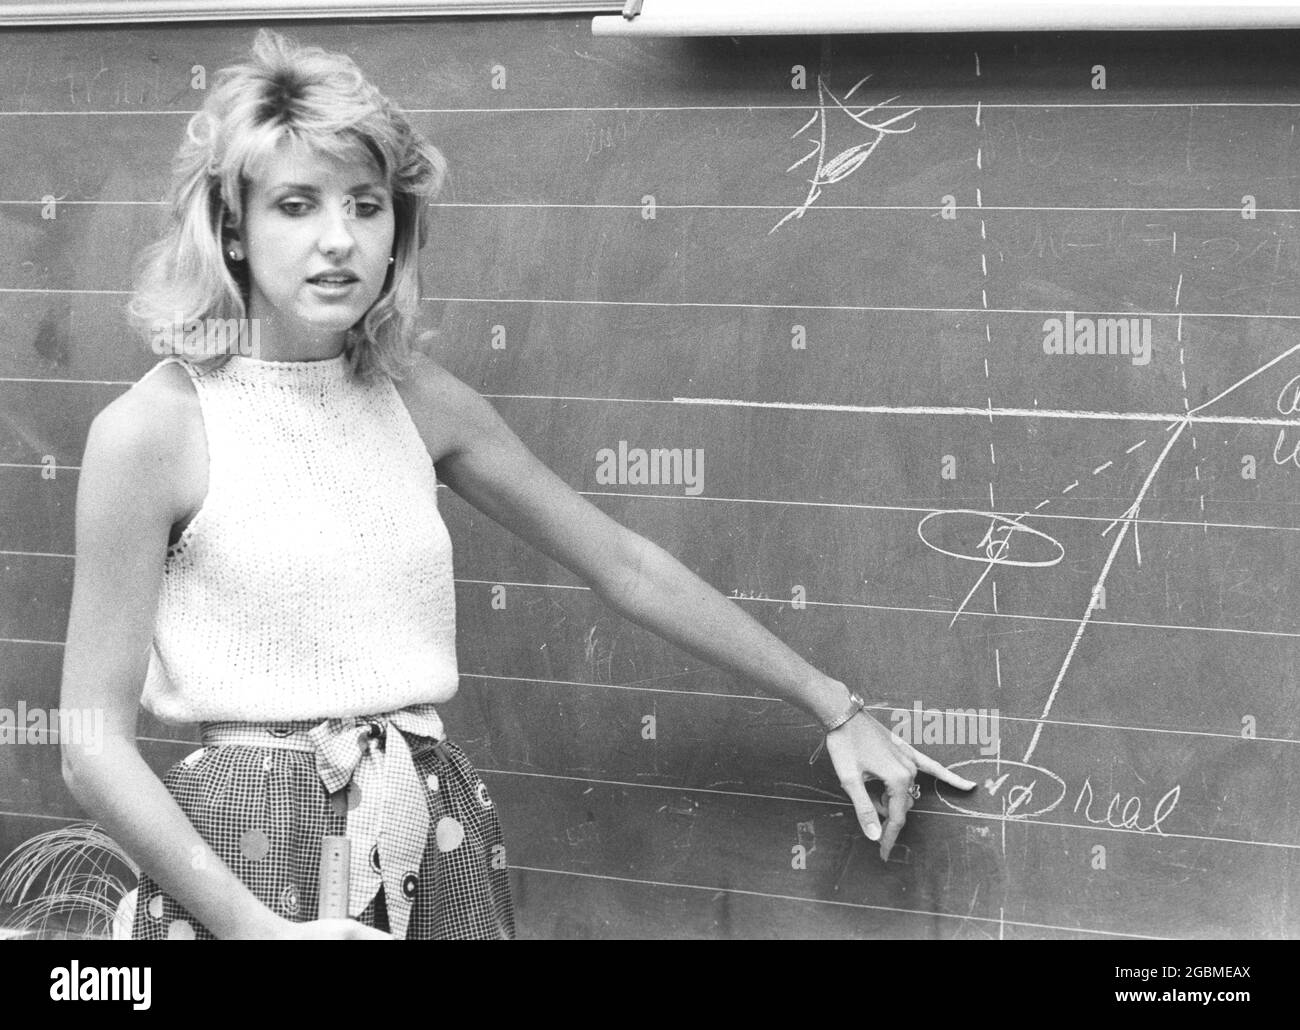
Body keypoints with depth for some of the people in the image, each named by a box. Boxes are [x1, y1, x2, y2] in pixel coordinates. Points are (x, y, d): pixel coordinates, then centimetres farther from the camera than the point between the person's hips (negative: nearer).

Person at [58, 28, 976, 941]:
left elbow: (625, 566, 13)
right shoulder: (153, 428, -9)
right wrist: (252, 924, -18)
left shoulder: (417, 399, 4)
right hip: (246, 857, -4)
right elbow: (97, 748, -10)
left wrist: (834, 707, 15)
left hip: (437, 847, 4)